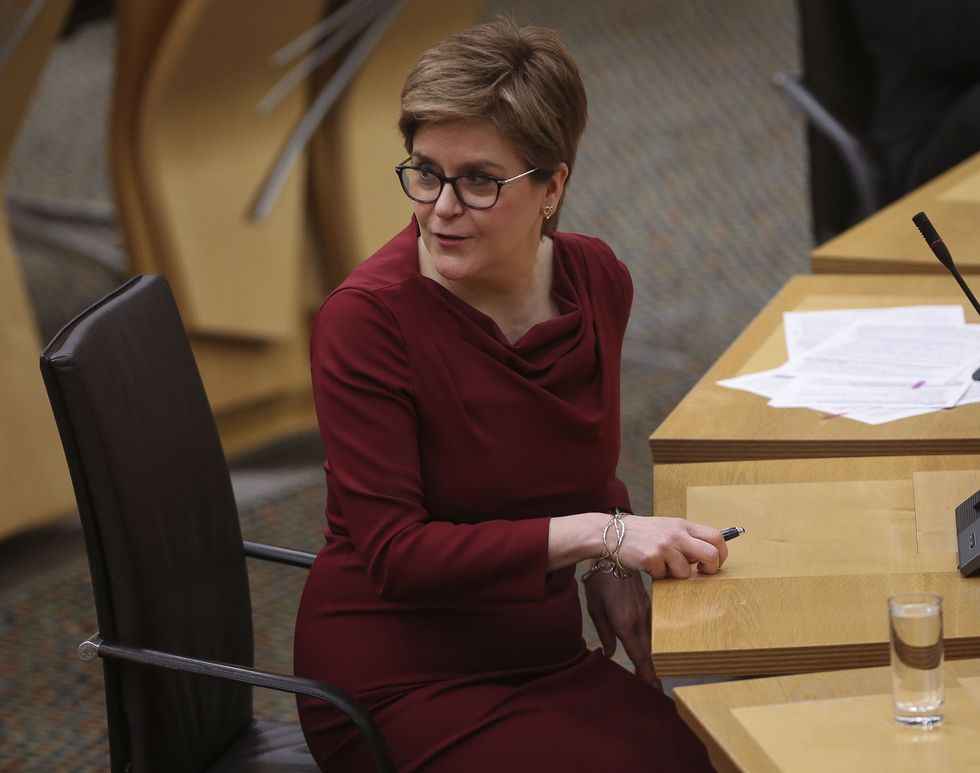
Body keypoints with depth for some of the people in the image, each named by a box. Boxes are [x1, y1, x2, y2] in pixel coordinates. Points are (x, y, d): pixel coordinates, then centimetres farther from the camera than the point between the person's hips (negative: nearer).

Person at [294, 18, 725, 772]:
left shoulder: (596, 281, 1)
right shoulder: (366, 318, -17)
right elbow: (393, 550, -20)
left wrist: (613, 569, -2)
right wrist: (598, 534, -25)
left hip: (541, 656, 6)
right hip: (399, 685, -6)